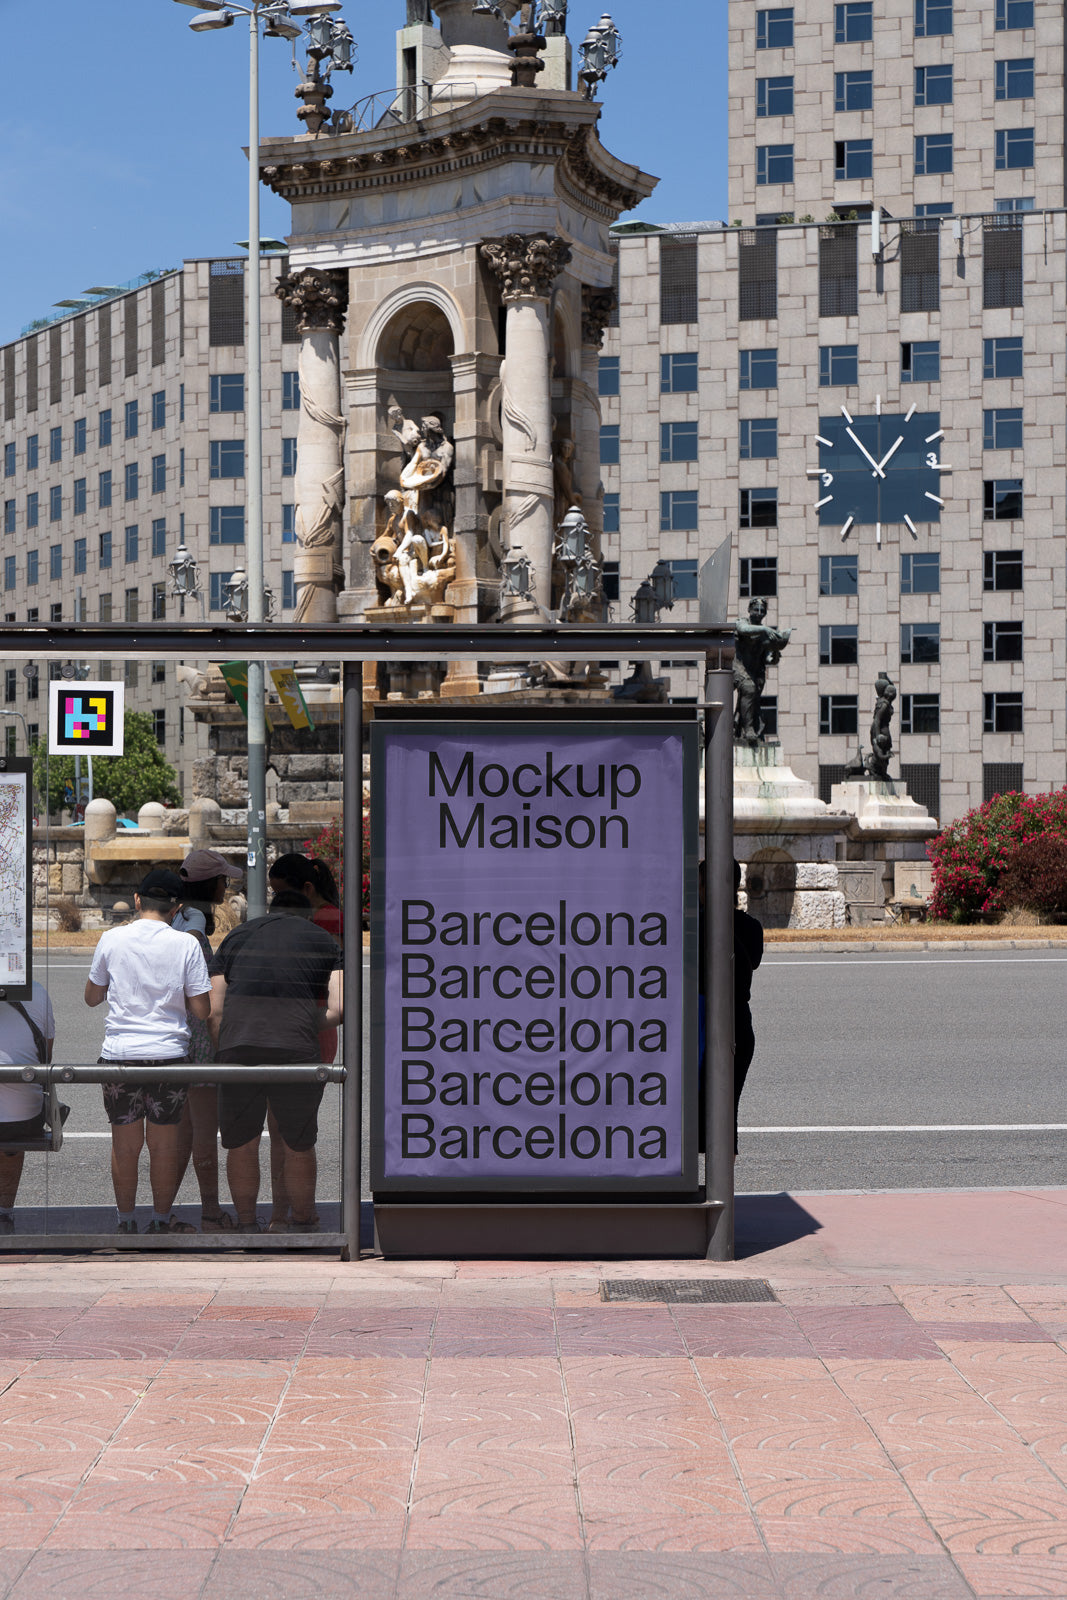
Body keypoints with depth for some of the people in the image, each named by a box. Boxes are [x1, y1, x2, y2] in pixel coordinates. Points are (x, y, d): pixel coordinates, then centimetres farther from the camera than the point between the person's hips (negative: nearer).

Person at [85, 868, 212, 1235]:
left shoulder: (112, 939, -2)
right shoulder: (186, 945, -5)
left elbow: (92, 996, 10)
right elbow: (202, 1010, -3)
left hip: (119, 1052, 1)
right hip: (168, 1053, -1)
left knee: (125, 1144, 11)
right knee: (164, 1144, 10)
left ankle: (126, 1222, 20)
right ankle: (161, 1221, 20)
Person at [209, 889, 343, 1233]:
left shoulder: (235, 937, 19)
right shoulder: (323, 941, 14)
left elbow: (213, 1011, 10)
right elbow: (340, 1009, 0)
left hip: (237, 1050, 1)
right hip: (296, 1051, -1)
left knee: (241, 1144, 17)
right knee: (299, 1146, 16)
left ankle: (247, 1227, 25)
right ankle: (302, 1225, 31)